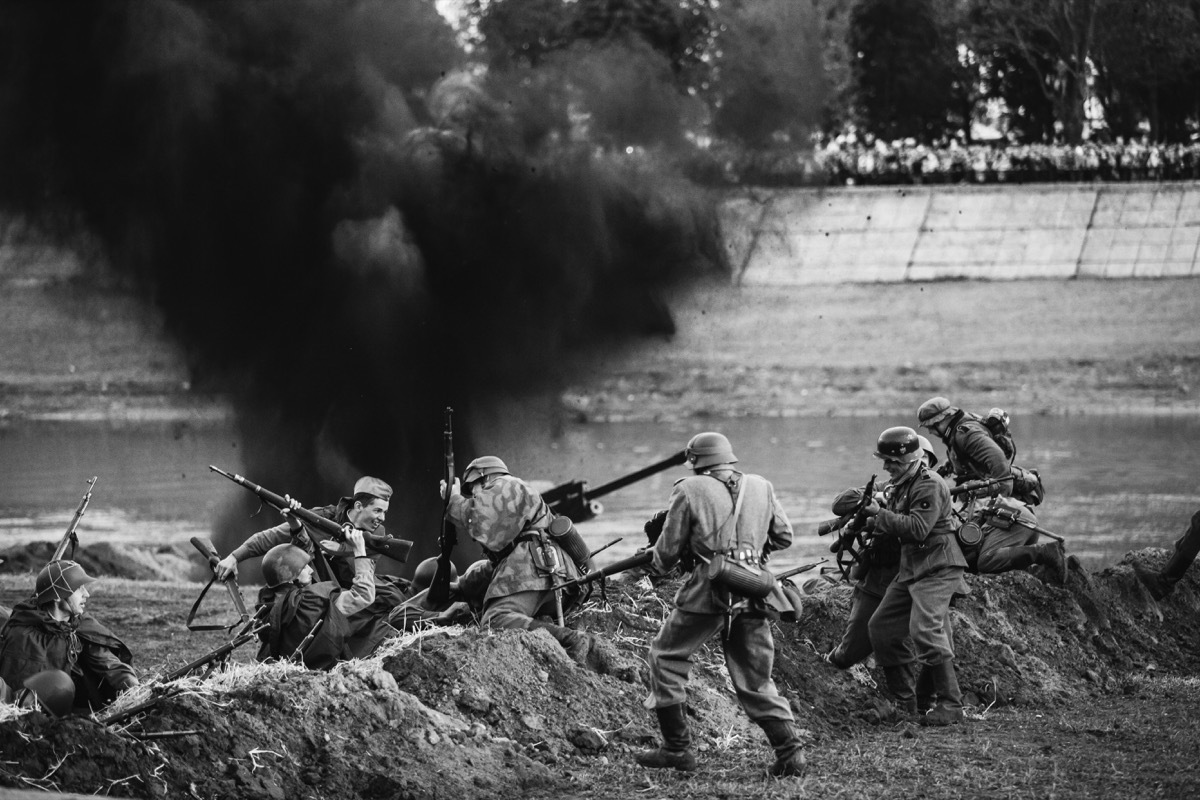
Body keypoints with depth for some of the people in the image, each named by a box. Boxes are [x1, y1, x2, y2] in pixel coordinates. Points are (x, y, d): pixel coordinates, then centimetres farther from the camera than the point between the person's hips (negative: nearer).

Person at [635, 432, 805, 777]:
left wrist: (658, 560, 24)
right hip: (753, 593, 4)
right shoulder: (760, 487, 11)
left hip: (709, 592, -4)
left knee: (667, 656, 14)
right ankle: (789, 752, 2)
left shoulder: (690, 490, -1)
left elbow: (668, 550, 2)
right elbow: (783, 536, 19)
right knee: (755, 679, 13)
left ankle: (677, 748, 10)